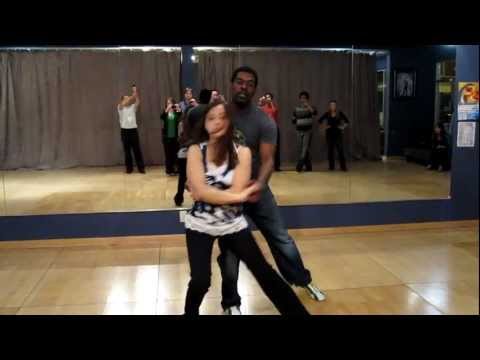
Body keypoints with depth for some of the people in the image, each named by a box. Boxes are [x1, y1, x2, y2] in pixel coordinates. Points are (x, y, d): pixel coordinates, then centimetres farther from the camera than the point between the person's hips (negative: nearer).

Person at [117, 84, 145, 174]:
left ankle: (141, 168, 5)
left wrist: (136, 92, -18)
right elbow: (123, 103, -16)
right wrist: (132, 94, -24)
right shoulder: (120, 108, 4)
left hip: (133, 130, 1)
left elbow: (138, 101, -4)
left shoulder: (133, 107, 11)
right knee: (127, 150, 4)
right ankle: (129, 168, 12)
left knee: (137, 149, 1)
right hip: (124, 130, -1)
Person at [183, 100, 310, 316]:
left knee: (264, 272, 2)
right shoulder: (195, 151, -8)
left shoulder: (242, 152, -6)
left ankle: (300, 313, 17)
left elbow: (236, 189, -17)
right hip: (199, 225, 0)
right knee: (200, 281, -11)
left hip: (233, 225, 1)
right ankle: (190, 312, 21)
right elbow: (200, 191, -20)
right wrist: (239, 196, -18)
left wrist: (209, 193, -14)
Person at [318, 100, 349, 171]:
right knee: (330, 150, 2)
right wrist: (324, 127, 5)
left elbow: (347, 121, 10)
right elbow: (319, 120, 14)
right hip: (329, 134, 1)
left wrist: (343, 127, -1)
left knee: (340, 150, -7)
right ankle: (331, 166, 8)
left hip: (338, 134, -1)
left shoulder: (340, 114, 1)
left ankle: (343, 166, -5)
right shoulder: (327, 114, 3)